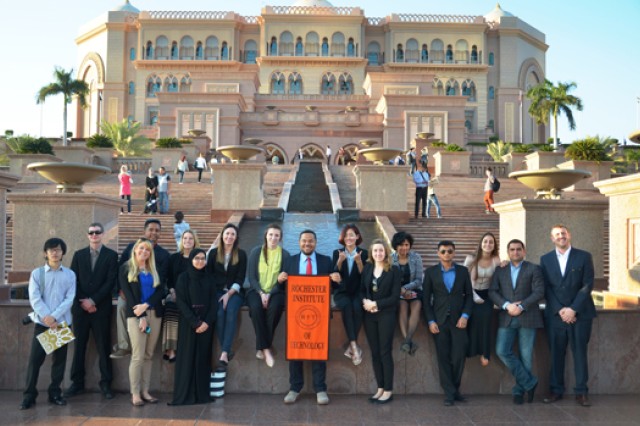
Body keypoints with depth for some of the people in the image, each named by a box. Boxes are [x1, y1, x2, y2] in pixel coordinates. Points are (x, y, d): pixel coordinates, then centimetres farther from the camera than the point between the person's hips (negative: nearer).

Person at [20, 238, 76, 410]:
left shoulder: (70, 274, 4)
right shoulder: (37, 273, 2)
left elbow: (69, 299, -4)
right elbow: (35, 299, -6)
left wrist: (55, 316, -15)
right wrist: (46, 317, -16)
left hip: (62, 322, 1)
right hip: (42, 323, -1)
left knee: (60, 359, 6)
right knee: (35, 359, -2)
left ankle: (55, 393, 17)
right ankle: (29, 396, 6)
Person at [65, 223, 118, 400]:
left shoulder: (111, 255, 2)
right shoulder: (79, 255, 11)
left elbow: (111, 282, -5)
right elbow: (73, 280, 6)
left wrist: (93, 300, -11)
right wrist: (83, 302, -6)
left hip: (101, 307, -2)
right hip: (80, 307, 3)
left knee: (103, 346, 1)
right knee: (79, 346, 5)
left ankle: (105, 383, 8)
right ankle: (77, 383, 14)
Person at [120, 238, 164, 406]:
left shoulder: (154, 270, 16)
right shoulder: (126, 268, 5)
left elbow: (161, 291, 5)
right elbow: (127, 293, -3)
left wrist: (145, 305, -12)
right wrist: (141, 316, -11)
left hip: (154, 314, 4)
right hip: (136, 315, -4)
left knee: (149, 355, 3)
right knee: (138, 355, -9)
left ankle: (145, 391, 8)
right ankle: (135, 393, -2)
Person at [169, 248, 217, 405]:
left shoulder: (208, 278, 9)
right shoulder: (183, 278, 0)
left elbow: (213, 302, 4)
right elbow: (181, 302, -7)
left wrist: (207, 322, -11)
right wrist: (195, 322, -14)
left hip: (206, 323, 3)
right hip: (188, 323, -3)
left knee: (203, 358, 4)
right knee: (187, 358, -2)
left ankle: (202, 394, 9)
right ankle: (184, 395, 3)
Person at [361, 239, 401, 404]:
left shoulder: (394, 270, -3)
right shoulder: (367, 268, 9)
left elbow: (395, 296, -7)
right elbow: (362, 290, 9)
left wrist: (376, 304, -13)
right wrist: (365, 302, -12)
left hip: (386, 315, -4)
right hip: (369, 315, 4)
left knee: (385, 352, -2)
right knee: (374, 352, 6)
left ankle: (388, 390, 6)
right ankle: (380, 388, 15)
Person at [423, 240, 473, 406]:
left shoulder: (463, 271, 7)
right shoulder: (430, 272, 3)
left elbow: (469, 295, 8)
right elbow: (426, 299, 3)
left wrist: (465, 315, -5)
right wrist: (430, 321, -5)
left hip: (458, 320, 1)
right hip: (439, 321, 0)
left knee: (459, 357, -3)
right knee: (443, 358, 1)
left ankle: (455, 389, 16)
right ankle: (449, 392, 10)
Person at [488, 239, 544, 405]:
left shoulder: (533, 269, 7)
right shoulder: (500, 270, 13)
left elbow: (539, 292, -4)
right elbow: (492, 292, 5)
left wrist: (521, 307, -13)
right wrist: (507, 305, -12)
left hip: (527, 317, -2)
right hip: (506, 318, 2)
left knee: (525, 356, 0)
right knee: (502, 351, -9)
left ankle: (519, 390, 15)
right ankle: (529, 382, 4)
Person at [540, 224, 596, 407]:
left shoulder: (584, 256, 2)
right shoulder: (545, 259, 9)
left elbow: (587, 285, -4)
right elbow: (546, 288, 3)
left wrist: (573, 309, -12)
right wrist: (560, 310, -9)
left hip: (579, 313, -1)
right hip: (555, 314, 2)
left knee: (580, 352, 2)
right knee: (556, 353, 4)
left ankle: (581, 392, 10)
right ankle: (556, 390, 12)